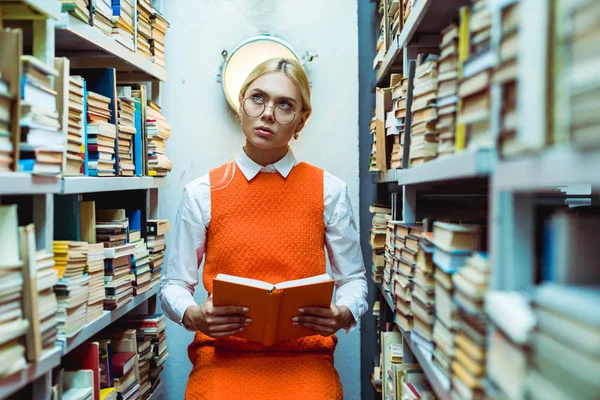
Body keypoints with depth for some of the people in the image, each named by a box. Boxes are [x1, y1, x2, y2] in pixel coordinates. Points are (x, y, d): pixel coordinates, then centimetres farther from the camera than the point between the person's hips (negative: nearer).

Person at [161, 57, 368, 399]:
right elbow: (175, 285, 7)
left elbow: (354, 280, 9)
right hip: (222, 355, 0)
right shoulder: (201, 194, 4)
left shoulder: (330, 191, 4)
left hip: (305, 359, 1)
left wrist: (342, 314, -12)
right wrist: (194, 317, -14)